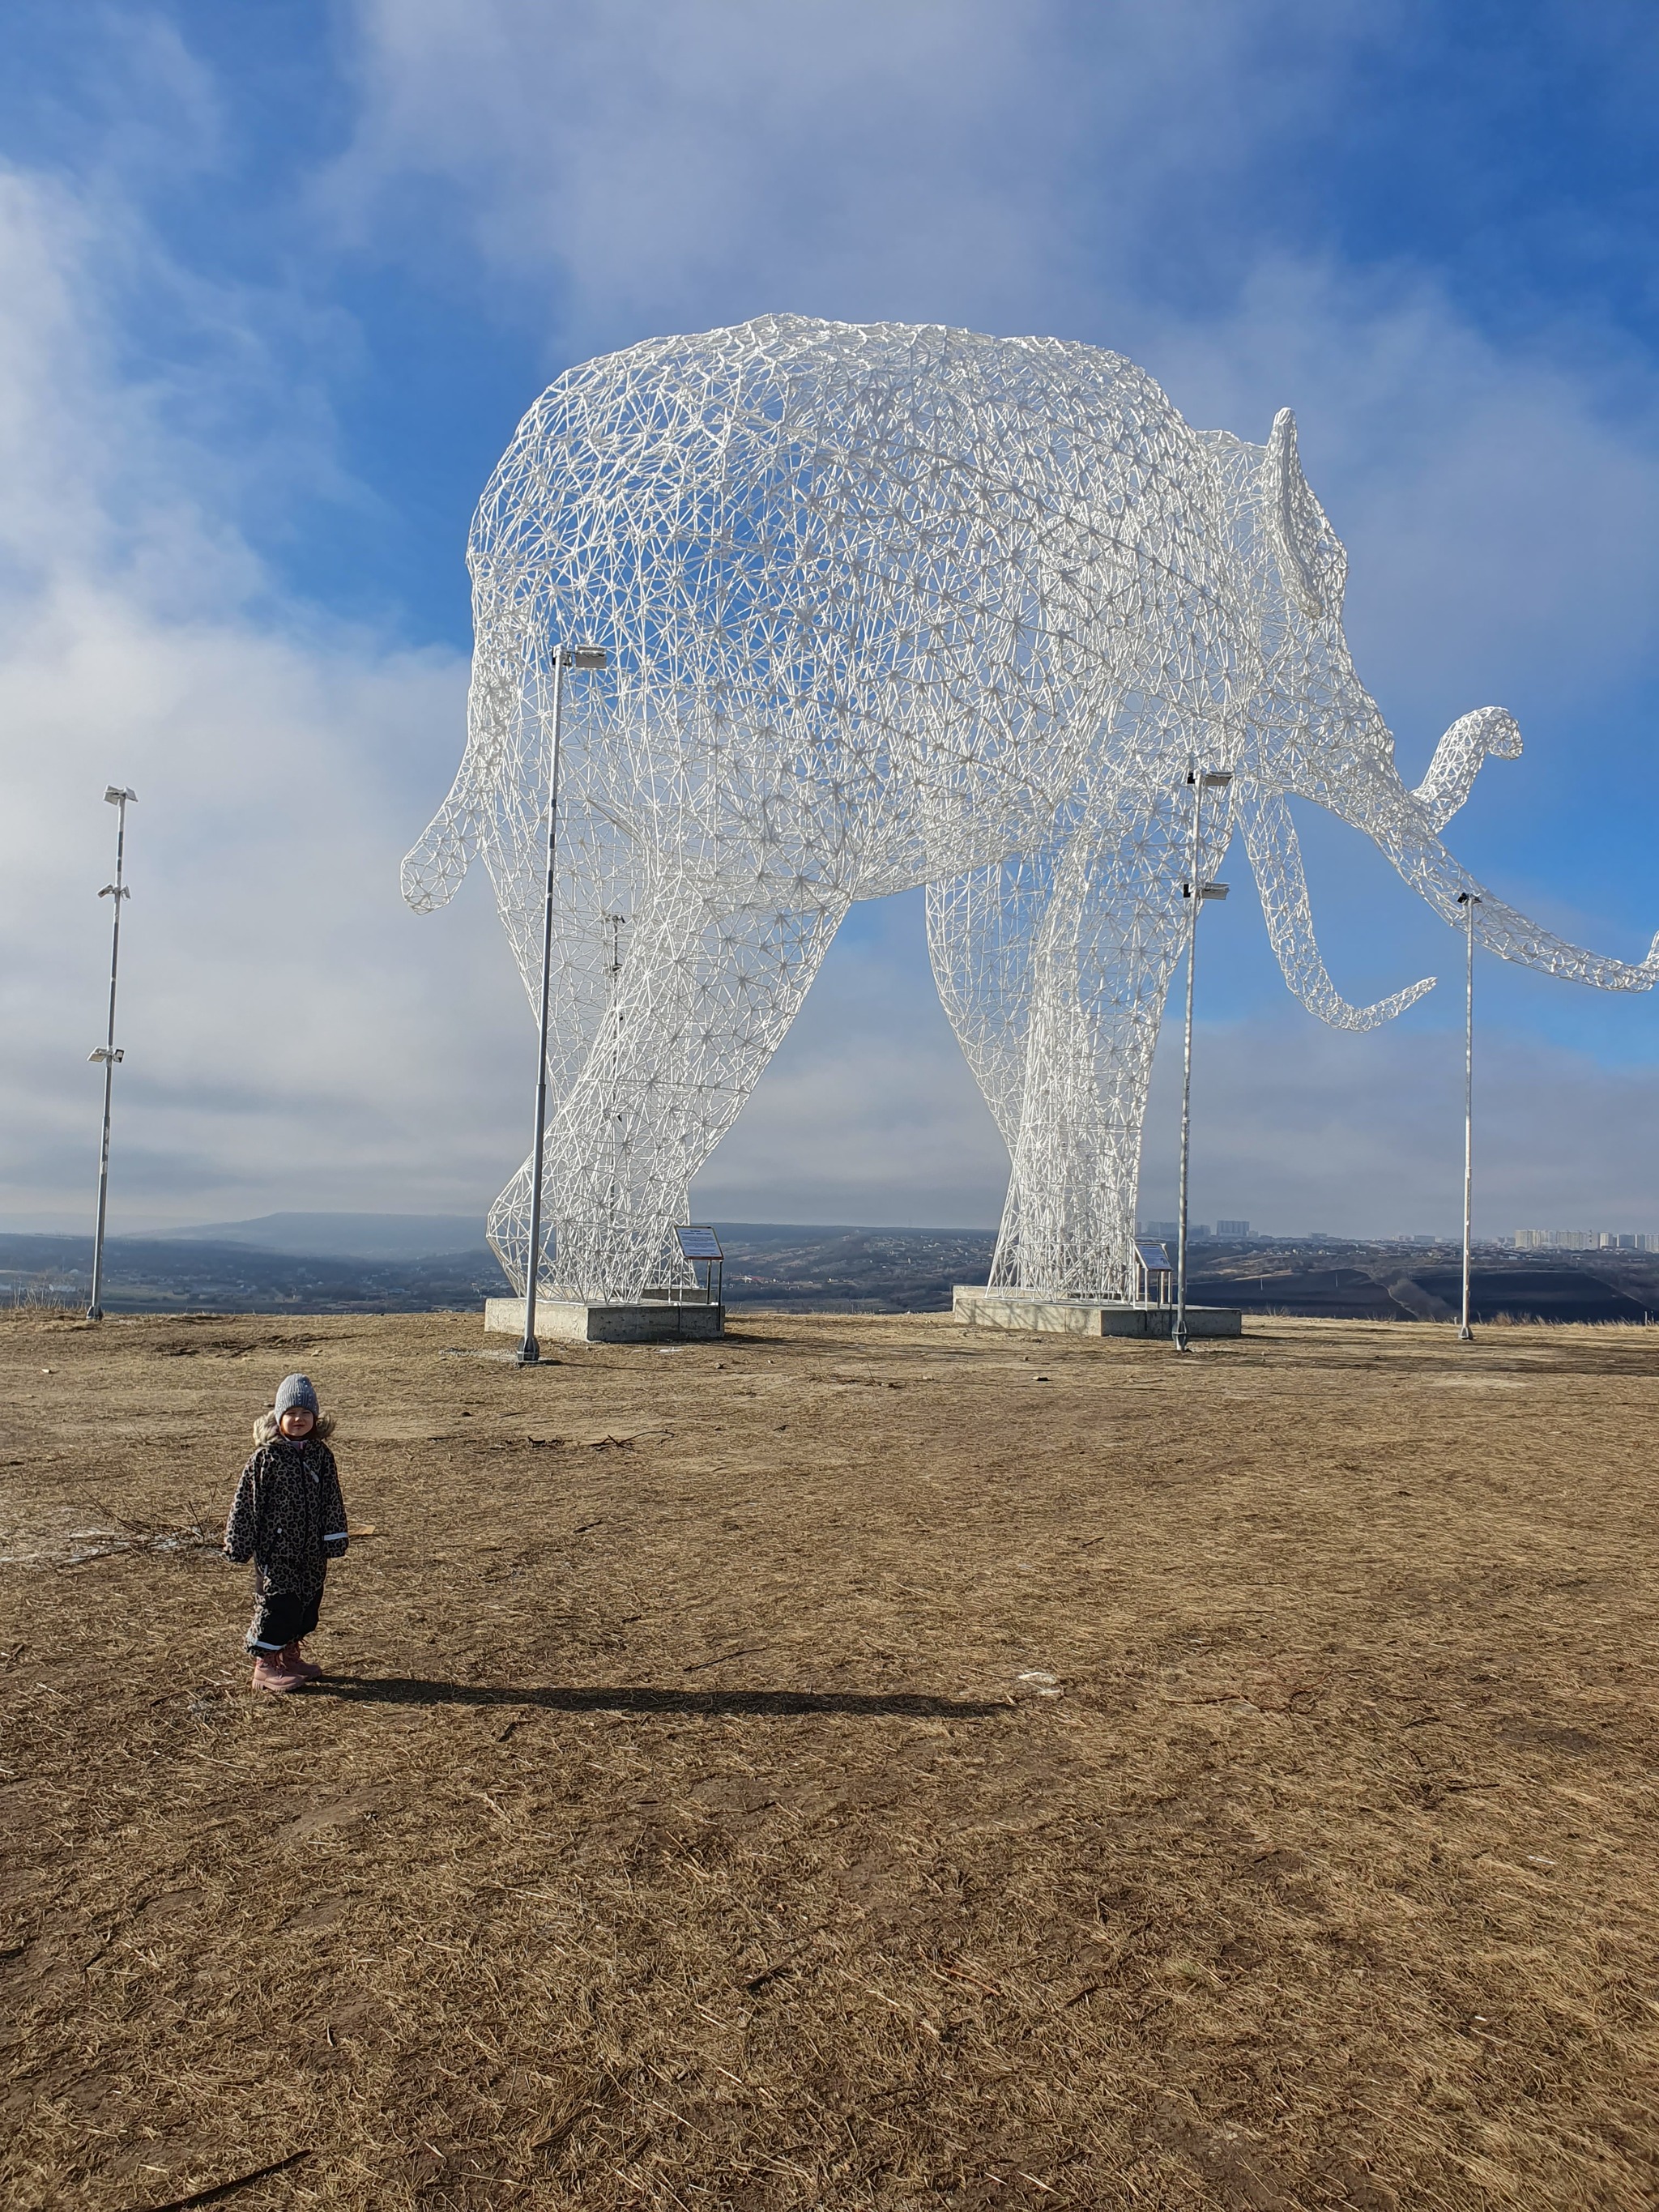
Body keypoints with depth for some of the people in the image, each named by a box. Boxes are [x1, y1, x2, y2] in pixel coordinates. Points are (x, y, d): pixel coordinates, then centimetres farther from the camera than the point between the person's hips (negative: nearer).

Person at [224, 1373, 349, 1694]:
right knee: (277, 1602, -4)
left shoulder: (321, 1455, 3)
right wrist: (240, 1545, -5)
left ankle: (289, 1656, 29)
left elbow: (332, 1501, 9)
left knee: (307, 1603, 12)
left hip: (311, 1550, 5)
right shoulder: (266, 1457, -9)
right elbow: (246, 1502, -6)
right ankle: (265, 1666, 8)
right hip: (275, 1548, -5)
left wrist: (333, 1542, 9)